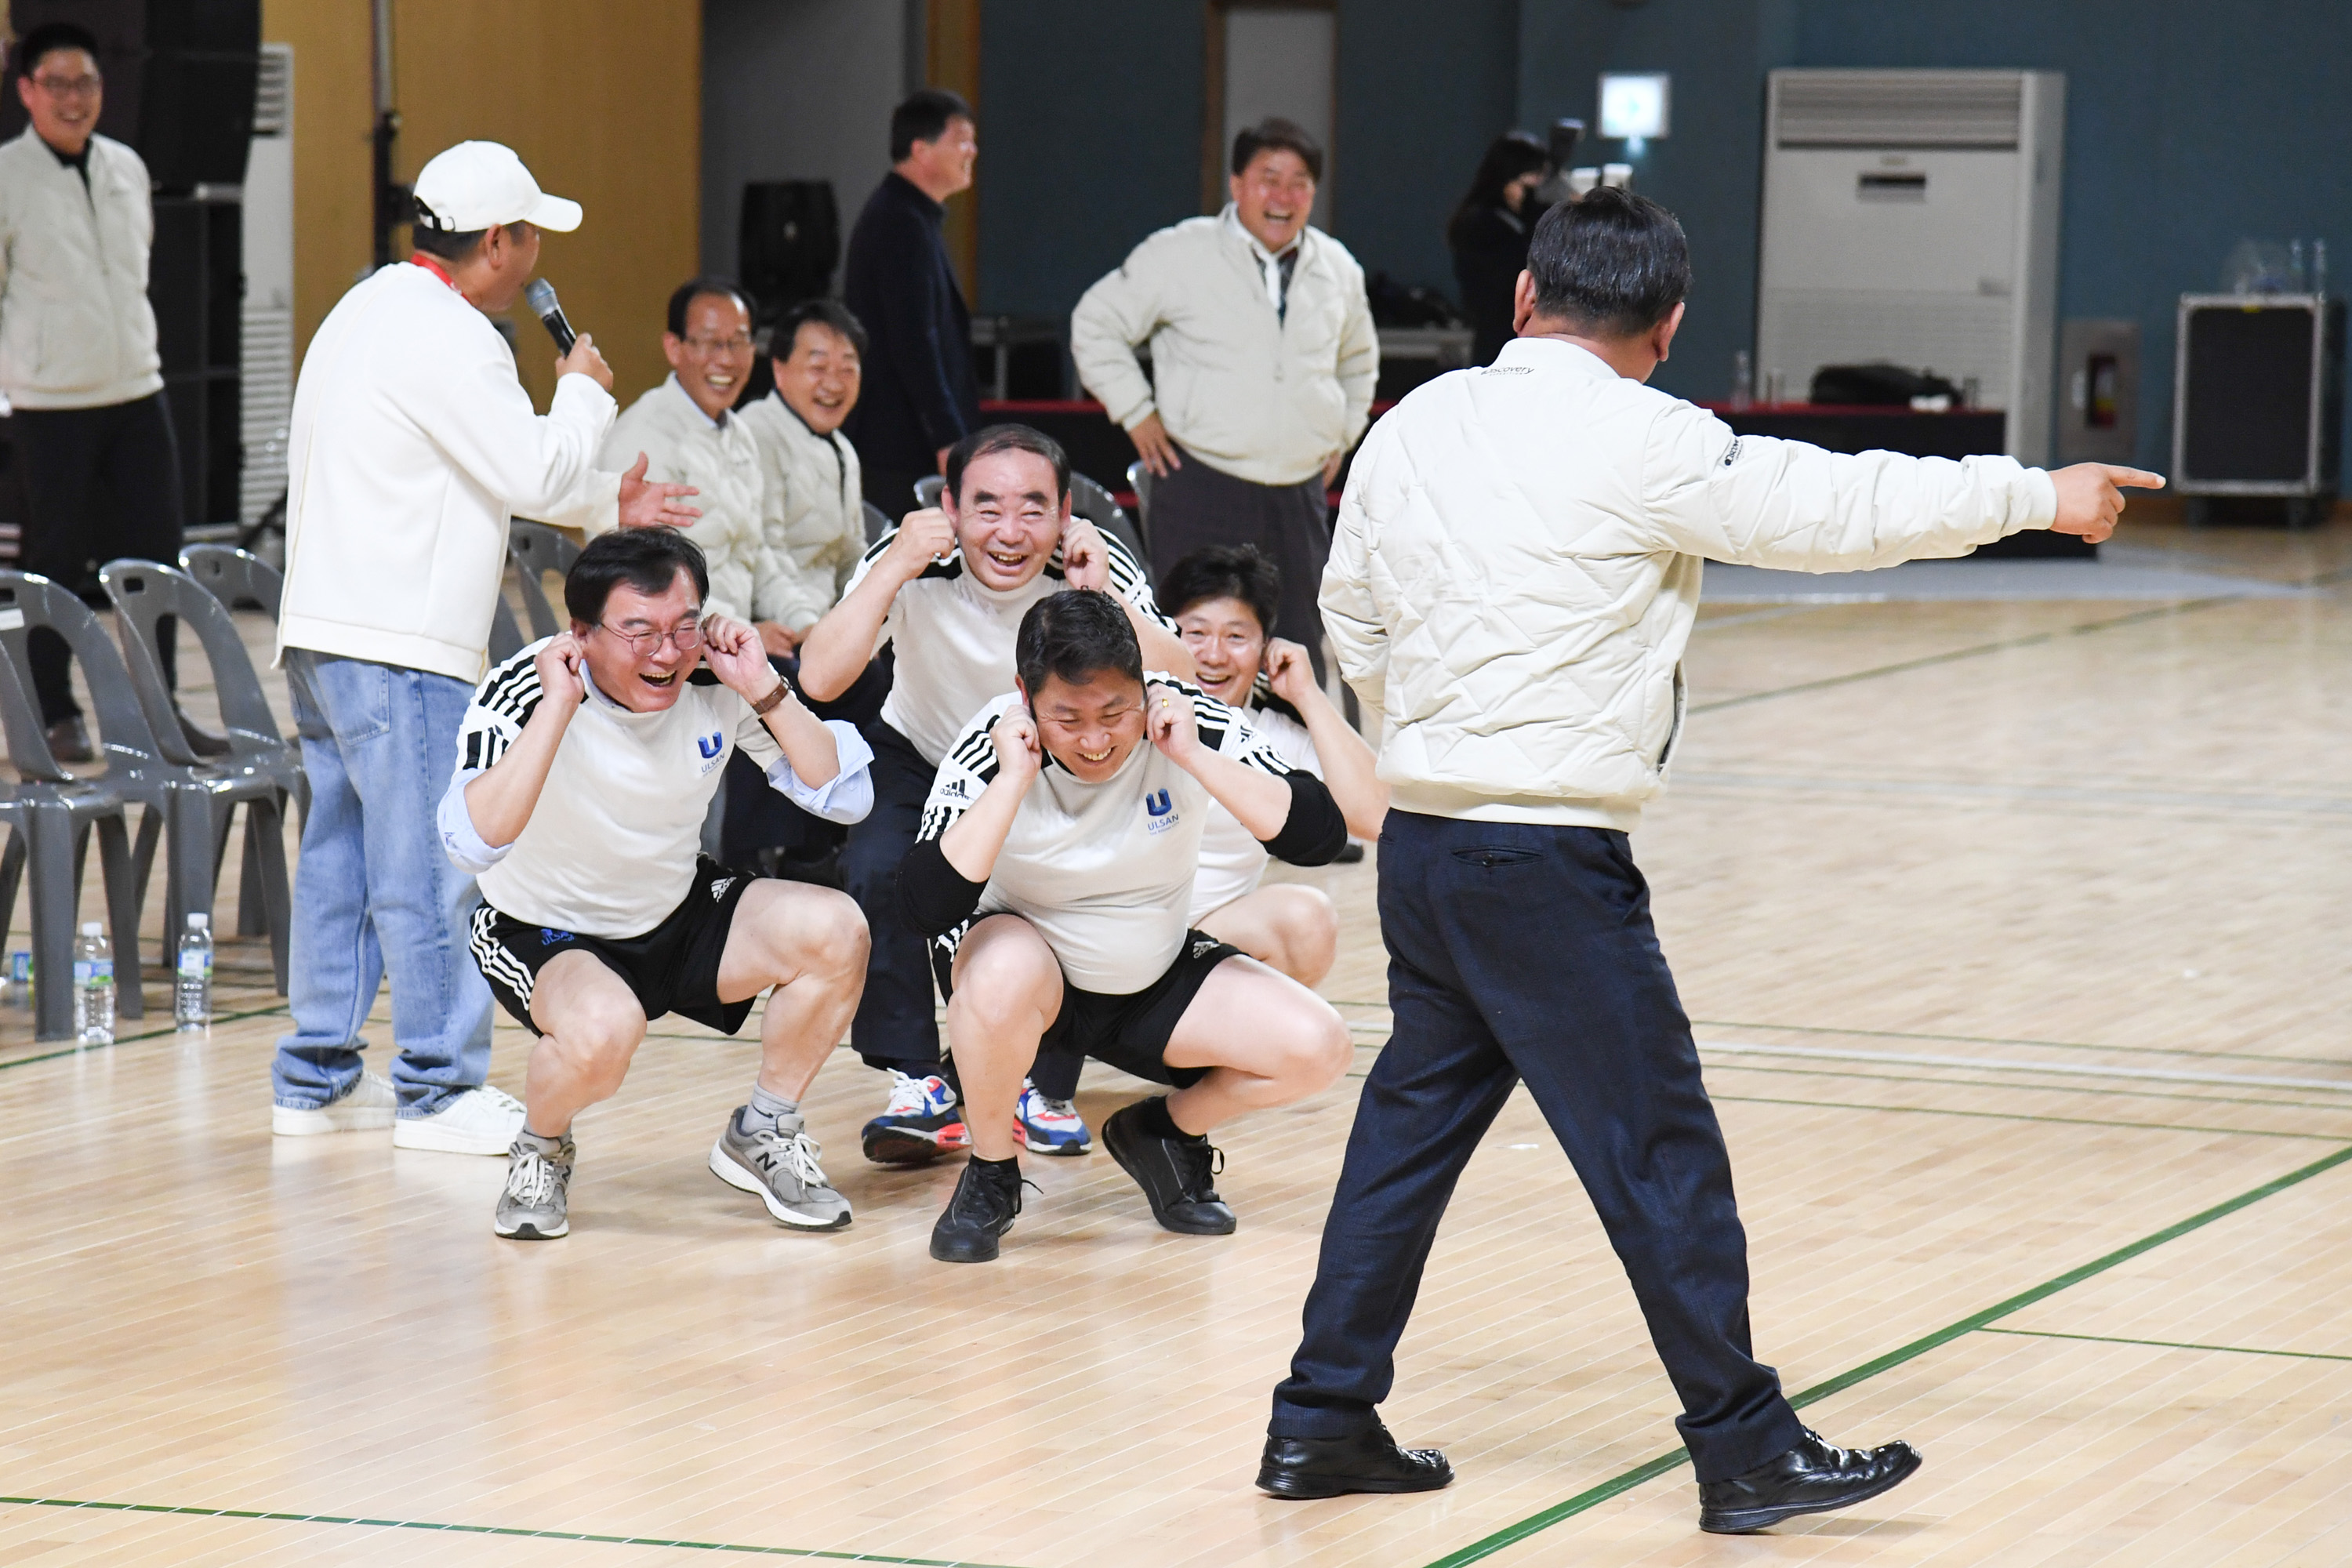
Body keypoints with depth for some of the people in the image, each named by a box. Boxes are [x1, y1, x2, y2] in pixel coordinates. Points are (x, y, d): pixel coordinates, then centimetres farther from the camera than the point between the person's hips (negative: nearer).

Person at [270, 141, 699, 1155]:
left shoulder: (372, 312, 20)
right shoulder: (446, 337, -14)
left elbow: (483, 467, 26)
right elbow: (533, 472, -15)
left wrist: (605, 504, 25)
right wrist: (583, 393, 3)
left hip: (323, 633, 10)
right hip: (396, 646, -10)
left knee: (340, 853, 13)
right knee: (428, 868, -6)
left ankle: (316, 1079, 17)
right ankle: (439, 1091, -3)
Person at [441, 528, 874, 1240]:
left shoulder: (718, 680, -14)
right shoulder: (524, 689, -26)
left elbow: (845, 797, -14)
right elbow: (473, 844, -41)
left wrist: (766, 692, -26)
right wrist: (558, 708, -42)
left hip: (680, 913, 5)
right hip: (543, 934, -5)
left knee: (835, 931, -19)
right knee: (604, 1026, -38)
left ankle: (760, 1135, 5)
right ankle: (540, 1152, -2)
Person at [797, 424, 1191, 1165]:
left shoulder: (1099, 564, -23)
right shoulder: (913, 563, -26)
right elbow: (818, 679, -39)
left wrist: (1103, 596, -39)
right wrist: (894, 570, -41)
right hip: (922, 761, -1)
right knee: (878, 872, -29)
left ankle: (1045, 1087, -1)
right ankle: (920, 1086, -11)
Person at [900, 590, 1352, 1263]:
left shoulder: (1192, 722, -19)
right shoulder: (994, 743, -24)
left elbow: (1320, 836, -26)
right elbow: (927, 905, -35)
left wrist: (1195, 759, -31)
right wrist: (1013, 780, -37)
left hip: (1154, 978, 3)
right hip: (1029, 961, -3)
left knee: (1318, 1049, -19)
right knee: (1004, 973, -39)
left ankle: (1163, 1132, 12)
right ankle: (991, 1175, -11)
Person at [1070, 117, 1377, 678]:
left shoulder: (1337, 268, 11)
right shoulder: (1180, 256, -4)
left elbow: (1359, 356, 31)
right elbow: (1096, 324, 4)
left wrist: (1344, 432, 19)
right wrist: (1137, 413, -1)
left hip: (1301, 490, 5)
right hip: (1203, 487, -5)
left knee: (1302, 651, 5)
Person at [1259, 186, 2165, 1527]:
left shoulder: (1416, 425, 6)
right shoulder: (1643, 449, -12)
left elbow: (1353, 623, 16)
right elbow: (1842, 506, -8)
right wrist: (2043, 496, 2)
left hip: (1422, 843, 7)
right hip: (1556, 863, -7)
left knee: (1412, 1121, 16)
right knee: (1659, 1152, 1)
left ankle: (1324, 1419, 20)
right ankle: (1748, 1451, 8)